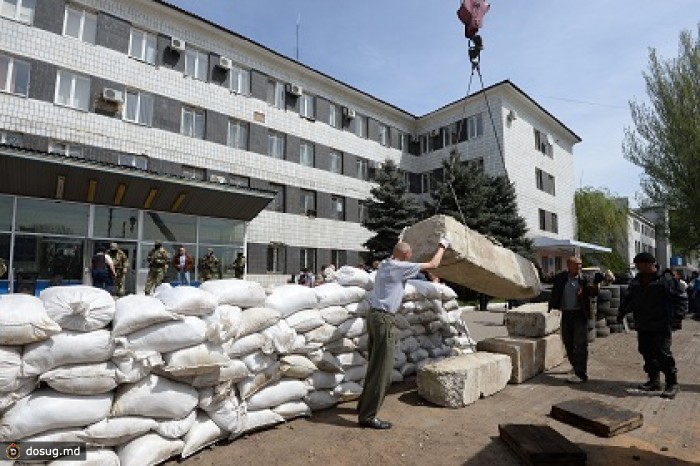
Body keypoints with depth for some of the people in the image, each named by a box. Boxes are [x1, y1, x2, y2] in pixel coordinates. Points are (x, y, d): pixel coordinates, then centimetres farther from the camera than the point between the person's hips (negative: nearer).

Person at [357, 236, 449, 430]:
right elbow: (433, 264, -2)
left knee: (375, 366, 18)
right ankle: (368, 416, 4)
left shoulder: (386, 264, 11)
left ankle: (364, 405, 29)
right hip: (383, 318, -9)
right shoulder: (401, 267, -11)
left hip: (374, 315, 9)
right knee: (382, 371, -3)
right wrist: (442, 246, 13)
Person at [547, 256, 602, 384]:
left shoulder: (584, 279, -1)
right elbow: (554, 294, 8)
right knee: (568, 344, 13)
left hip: (580, 315, -3)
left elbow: (593, 294, -10)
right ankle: (576, 368, 32)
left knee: (580, 345, -4)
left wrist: (595, 283, -27)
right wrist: (550, 308, 3)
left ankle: (581, 374, 1)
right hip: (566, 315, 3)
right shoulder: (560, 278, 2)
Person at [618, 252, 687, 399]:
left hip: (661, 326, -6)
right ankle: (654, 381, 23)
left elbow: (681, 297, -8)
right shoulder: (636, 282, 9)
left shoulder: (665, 279, -9)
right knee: (646, 352, 11)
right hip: (642, 326, 6)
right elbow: (629, 300, 19)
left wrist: (677, 317, -14)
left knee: (663, 353, -8)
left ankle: (672, 383, 7)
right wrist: (622, 312, 12)